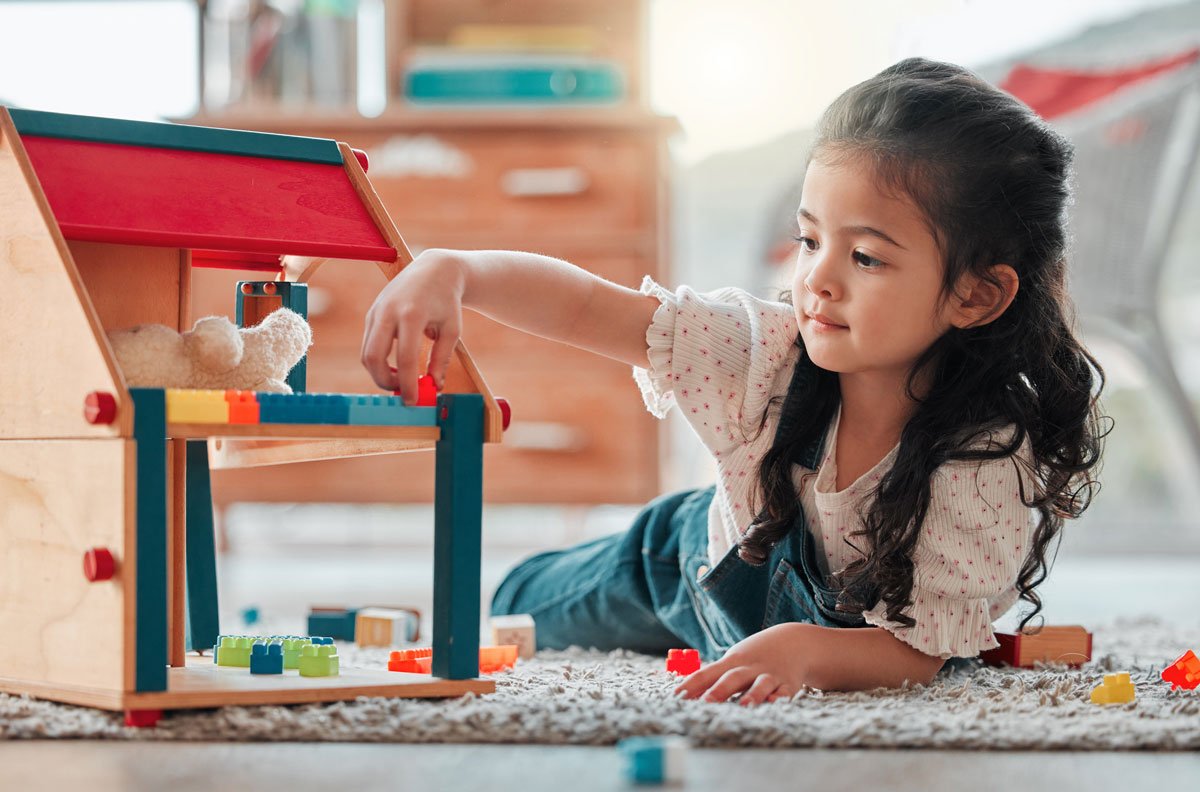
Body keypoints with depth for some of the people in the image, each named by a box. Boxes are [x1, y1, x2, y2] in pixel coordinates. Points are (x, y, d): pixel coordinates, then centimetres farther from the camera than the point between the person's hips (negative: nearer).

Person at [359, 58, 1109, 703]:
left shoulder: (993, 461, -39)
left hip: (850, 632, -3)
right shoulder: (767, 350, -34)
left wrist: (806, 649, -56)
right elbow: (585, 305, -38)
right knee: (518, 607, 26)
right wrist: (452, 270, -56)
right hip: (718, 562, 3)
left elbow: (917, 653, -36)